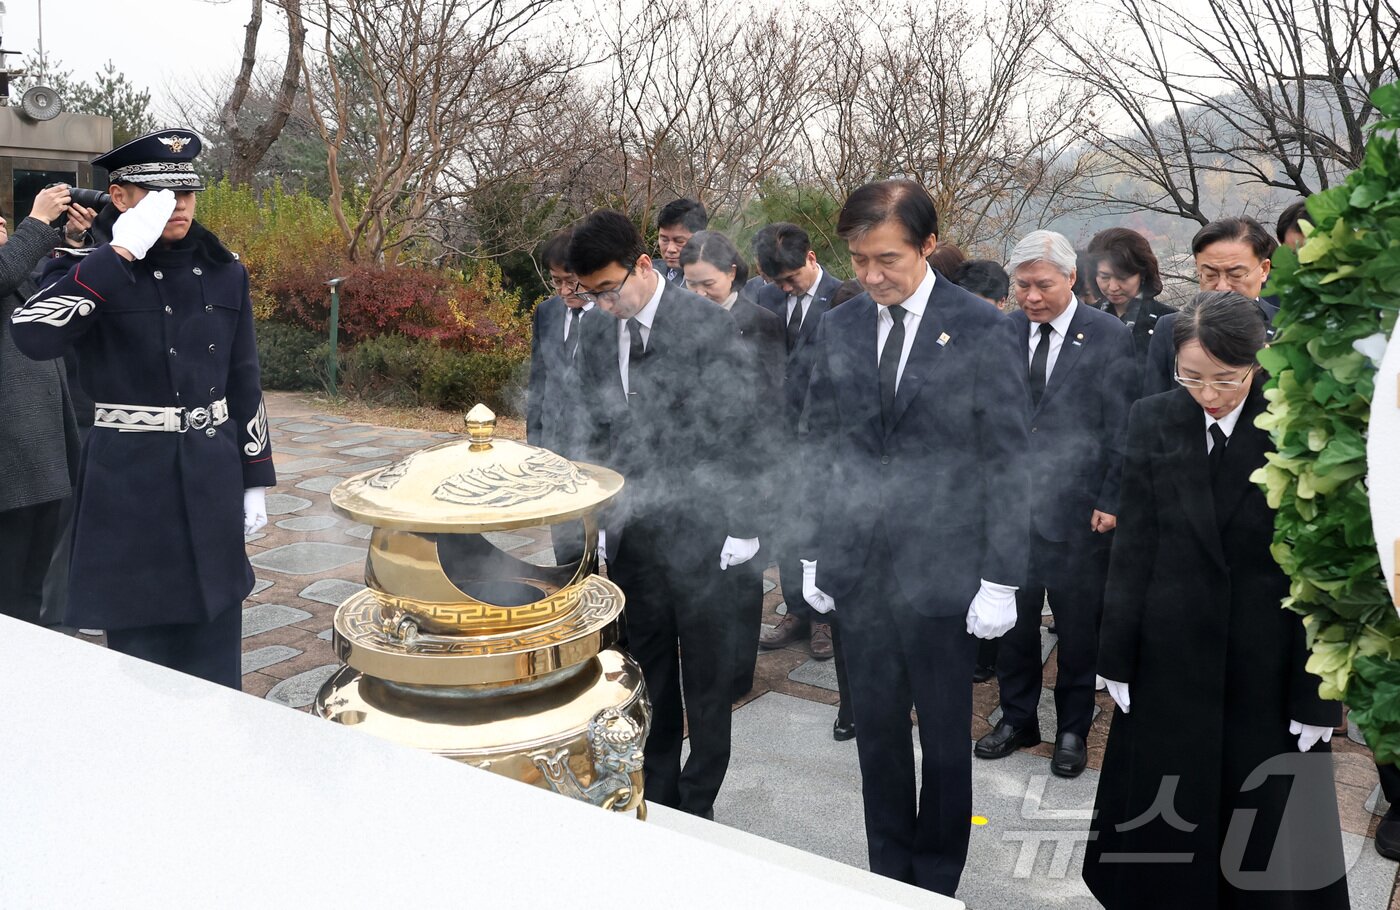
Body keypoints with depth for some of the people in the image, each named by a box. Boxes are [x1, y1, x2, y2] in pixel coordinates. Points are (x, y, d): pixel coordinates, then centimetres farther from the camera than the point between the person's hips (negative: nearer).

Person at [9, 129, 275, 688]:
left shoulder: (224, 272, 6)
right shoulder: (91, 268, -5)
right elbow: (31, 336, -26)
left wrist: (255, 480, 10)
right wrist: (122, 253, -26)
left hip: (212, 479, 4)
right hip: (129, 482, -3)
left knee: (214, 662, 13)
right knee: (139, 656, 8)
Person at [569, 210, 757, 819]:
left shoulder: (707, 325, -12)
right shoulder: (596, 337, 6)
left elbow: (737, 428, -12)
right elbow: (599, 437, 13)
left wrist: (740, 526, -13)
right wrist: (597, 522, 10)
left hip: (698, 530, -5)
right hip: (630, 533, 6)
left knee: (705, 673, 8)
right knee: (649, 666, 17)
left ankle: (698, 802, 24)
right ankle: (657, 795, 32)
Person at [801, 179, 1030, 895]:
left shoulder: (983, 330, -8)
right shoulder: (837, 329, 4)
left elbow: (1008, 463, -7)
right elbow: (819, 450, 9)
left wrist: (1001, 579, -9)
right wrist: (813, 555, 8)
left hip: (942, 572, -3)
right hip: (857, 568, 4)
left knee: (945, 739, 12)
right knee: (876, 731, 15)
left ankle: (937, 882, 32)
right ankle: (888, 877, 33)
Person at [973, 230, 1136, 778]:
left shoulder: (1110, 337, -5)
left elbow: (1122, 429, -4)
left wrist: (1109, 502, -7)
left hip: (1078, 509, -3)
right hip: (1010, 505, 3)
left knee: (1077, 629, 10)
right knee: (1011, 620, 13)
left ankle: (1073, 729, 28)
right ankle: (1017, 719, 31)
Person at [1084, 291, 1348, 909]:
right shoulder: (1154, 420, -5)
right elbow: (1133, 548, -1)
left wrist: (1318, 695, -8)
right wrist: (1118, 657, -1)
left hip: (1267, 668, -2)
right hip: (1170, 657, 2)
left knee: (1267, 824, 14)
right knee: (1163, 814, 17)